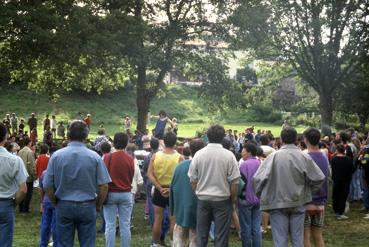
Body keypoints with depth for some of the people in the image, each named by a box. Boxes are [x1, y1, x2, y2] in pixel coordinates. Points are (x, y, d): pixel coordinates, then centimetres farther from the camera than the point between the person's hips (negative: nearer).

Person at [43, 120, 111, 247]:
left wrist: (55, 203, 13)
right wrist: (98, 205, 9)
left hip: (64, 206, 1)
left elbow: (48, 186, -3)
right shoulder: (94, 157, -8)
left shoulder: (56, 156, -6)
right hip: (87, 207, -1)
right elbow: (103, 186, -7)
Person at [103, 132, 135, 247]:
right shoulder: (130, 159, -5)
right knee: (125, 225, 6)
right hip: (126, 194, 2)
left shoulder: (108, 157, -10)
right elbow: (131, 177, 3)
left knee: (110, 225, 3)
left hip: (111, 194, -1)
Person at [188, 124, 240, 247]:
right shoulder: (228, 155, -10)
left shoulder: (199, 154, -4)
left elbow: (193, 180, 1)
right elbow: (234, 182, -8)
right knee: (221, 237, 5)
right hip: (222, 200, -2)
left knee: (201, 236, 12)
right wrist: (232, 200, 5)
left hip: (203, 199, 2)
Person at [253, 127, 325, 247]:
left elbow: (258, 178, -14)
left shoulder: (274, 156, -11)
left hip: (277, 203, -1)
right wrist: (307, 191, 11)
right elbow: (319, 178, -6)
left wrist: (262, 196, 3)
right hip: (298, 203, 2)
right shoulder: (304, 157, -8)